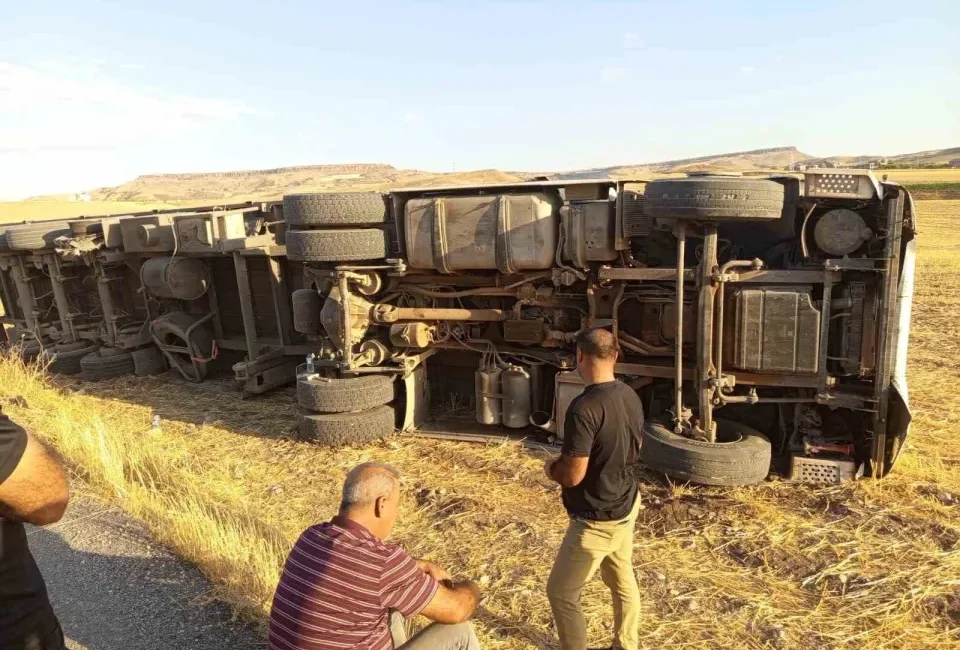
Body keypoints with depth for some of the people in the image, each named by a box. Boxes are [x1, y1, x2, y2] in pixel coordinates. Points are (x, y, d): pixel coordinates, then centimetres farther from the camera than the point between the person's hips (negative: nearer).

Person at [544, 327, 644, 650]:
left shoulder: (584, 408, -29)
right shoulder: (631, 397, -2)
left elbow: (572, 476, -26)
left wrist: (551, 467, -5)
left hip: (596, 519, -9)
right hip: (626, 505, 9)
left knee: (561, 592, 8)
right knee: (623, 581, 25)